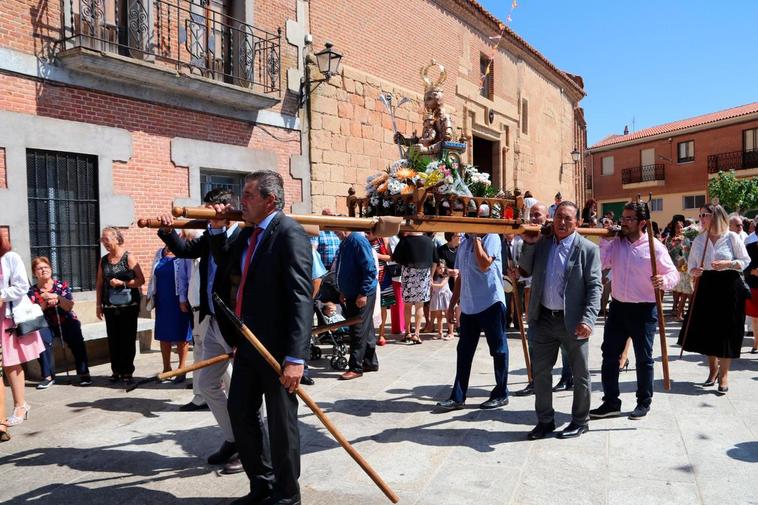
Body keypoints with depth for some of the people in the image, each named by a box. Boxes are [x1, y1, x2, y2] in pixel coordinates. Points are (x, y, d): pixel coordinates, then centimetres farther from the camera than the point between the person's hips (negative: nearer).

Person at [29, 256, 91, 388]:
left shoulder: (62, 285, 2)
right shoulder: (32, 291, 4)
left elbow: (69, 306, -10)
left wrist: (56, 297, -26)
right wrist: (45, 303, -22)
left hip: (67, 322, -1)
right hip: (47, 325, 1)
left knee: (76, 339, -29)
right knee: (42, 338, -31)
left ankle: (84, 373, -21)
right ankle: (48, 376, -19)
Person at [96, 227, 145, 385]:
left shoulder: (128, 258, -4)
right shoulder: (103, 261, 9)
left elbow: (141, 280, -6)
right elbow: (99, 285, 13)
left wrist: (122, 283, -16)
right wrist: (98, 305, 10)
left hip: (128, 306, -4)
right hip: (110, 307, 4)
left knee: (128, 339, 0)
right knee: (113, 339, 6)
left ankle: (127, 371, 9)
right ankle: (116, 370, 16)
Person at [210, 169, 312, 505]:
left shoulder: (290, 233, -16)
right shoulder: (248, 233, 10)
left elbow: (301, 298, -23)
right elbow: (226, 265, 29)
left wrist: (295, 358, -28)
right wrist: (217, 229, 13)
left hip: (277, 346, -9)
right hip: (247, 341, 9)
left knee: (281, 421, 6)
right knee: (240, 412, 16)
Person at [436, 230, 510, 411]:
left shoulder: (491, 237, -7)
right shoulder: (464, 242, 14)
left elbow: (484, 264, -23)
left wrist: (476, 238, -14)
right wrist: (452, 304, 17)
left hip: (491, 303, -7)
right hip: (468, 306, 7)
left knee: (498, 350, 7)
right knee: (463, 352, 8)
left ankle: (501, 394, 20)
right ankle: (457, 397, 15)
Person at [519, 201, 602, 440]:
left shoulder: (587, 249, -8)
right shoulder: (542, 243, 5)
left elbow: (595, 287, -11)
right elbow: (526, 269, 12)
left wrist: (588, 319, -21)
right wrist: (529, 244, -2)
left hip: (573, 322, -4)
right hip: (544, 319, 5)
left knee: (580, 375, 10)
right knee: (539, 371, 12)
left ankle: (579, 422, 29)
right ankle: (545, 420, 28)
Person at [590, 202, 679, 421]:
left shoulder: (655, 247, -8)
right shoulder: (615, 242, 4)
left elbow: (674, 274, -6)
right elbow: (600, 264, -4)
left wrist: (664, 281, -27)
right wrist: (605, 240, -7)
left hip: (644, 310, -4)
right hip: (618, 306, 5)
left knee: (643, 358, 8)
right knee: (609, 354, 8)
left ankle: (644, 403, 26)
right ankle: (611, 402, 20)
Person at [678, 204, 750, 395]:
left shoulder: (732, 237, -6)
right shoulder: (698, 240, 5)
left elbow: (745, 261, -2)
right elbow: (691, 265, 9)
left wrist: (728, 264, -18)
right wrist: (694, 271, -12)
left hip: (729, 287, -4)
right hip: (706, 287, 4)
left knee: (726, 331, 1)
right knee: (706, 330, 8)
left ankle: (723, 374, 14)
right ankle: (713, 368, 29)